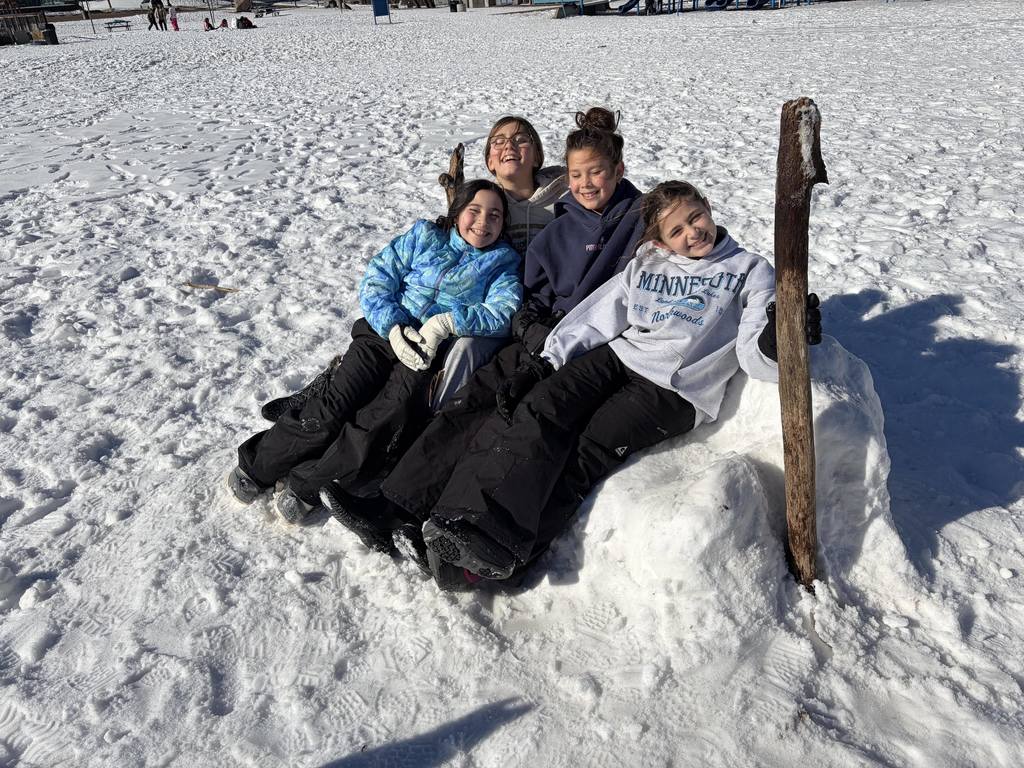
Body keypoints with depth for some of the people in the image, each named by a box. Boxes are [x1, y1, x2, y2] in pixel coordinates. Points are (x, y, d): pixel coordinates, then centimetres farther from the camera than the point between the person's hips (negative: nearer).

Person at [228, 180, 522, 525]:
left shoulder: (502, 263, 12)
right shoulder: (424, 236, 14)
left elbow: (503, 312, -4)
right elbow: (376, 281, 7)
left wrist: (447, 322, -17)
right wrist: (392, 325, -11)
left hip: (434, 354, -1)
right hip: (386, 333, 1)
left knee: (383, 420, -25)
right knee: (335, 406, -18)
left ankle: (306, 485, -13)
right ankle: (257, 465, -3)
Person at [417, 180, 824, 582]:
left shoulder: (751, 271, 10)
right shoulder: (646, 264, 21)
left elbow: (756, 358, -1)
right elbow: (595, 318, 17)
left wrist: (776, 340, -26)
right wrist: (542, 364, 5)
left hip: (675, 389, -3)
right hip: (618, 356, 4)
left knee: (592, 450, -26)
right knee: (541, 408, -24)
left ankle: (500, 550, -33)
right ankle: (467, 520, -34)